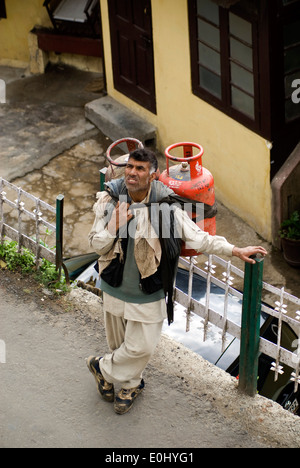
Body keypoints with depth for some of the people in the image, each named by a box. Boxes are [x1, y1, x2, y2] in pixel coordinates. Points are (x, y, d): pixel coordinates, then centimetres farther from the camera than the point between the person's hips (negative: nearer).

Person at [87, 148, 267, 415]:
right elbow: (97, 245, -6)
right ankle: (131, 384, 46)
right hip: (116, 289, 3)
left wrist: (236, 250, -13)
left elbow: (198, 238, -9)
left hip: (148, 293, -2)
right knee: (119, 343, 19)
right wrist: (115, 225, -25)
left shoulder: (166, 207, -17)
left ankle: (104, 367, 31)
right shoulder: (109, 201, -10)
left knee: (141, 346, 3)